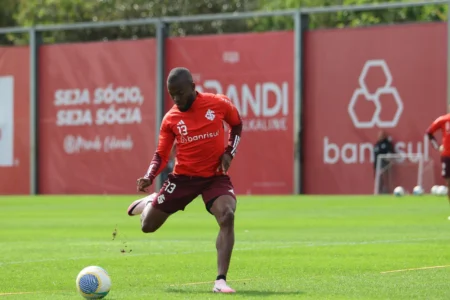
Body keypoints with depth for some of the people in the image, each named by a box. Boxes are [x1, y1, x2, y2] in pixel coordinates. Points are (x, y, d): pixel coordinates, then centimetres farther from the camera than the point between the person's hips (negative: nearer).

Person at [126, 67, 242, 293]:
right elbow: (161, 154, 2)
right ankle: (150, 202, 44)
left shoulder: (219, 104, -9)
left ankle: (220, 281, -27)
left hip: (215, 176, -1)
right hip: (183, 177, 2)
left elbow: (237, 125, 11)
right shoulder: (171, 119, -6)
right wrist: (149, 177, -17)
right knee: (148, 225, 4)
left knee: (227, 216, -30)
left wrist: (229, 153, -5)